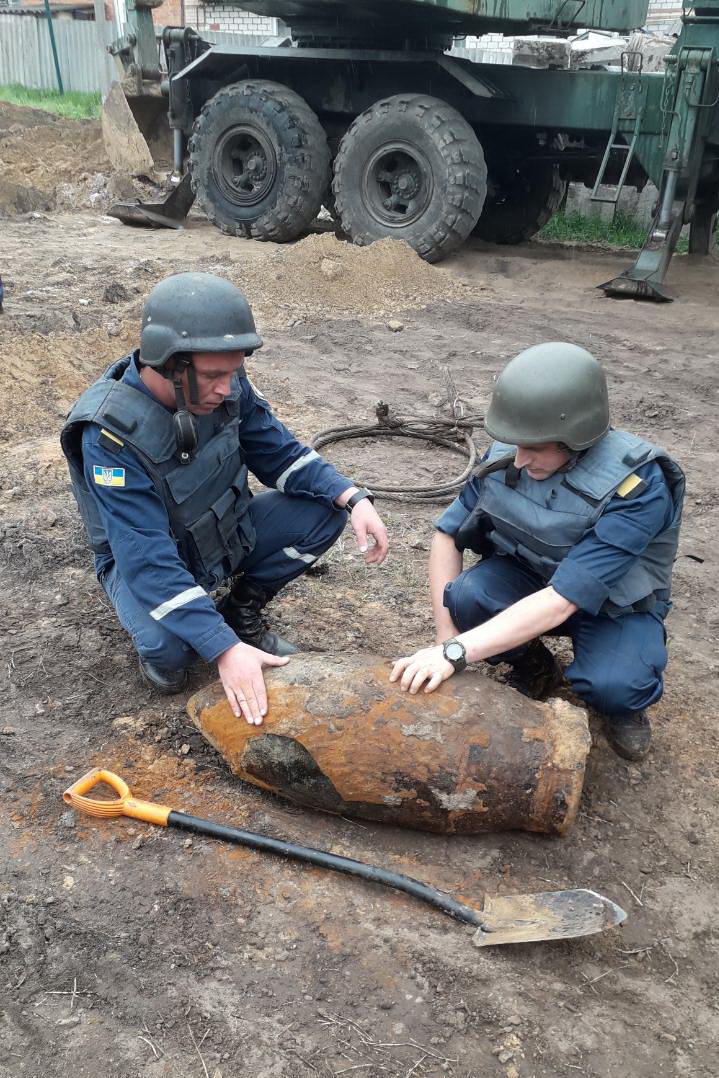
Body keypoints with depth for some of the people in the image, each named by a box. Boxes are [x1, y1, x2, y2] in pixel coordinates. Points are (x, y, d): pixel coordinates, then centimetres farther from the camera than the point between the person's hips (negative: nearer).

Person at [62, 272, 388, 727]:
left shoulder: (225, 386, -18)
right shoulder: (110, 433, -33)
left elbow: (281, 454, -6)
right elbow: (149, 561, -36)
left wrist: (354, 497, -24)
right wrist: (225, 649, -41)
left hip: (226, 531, 6)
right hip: (145, 558, -5)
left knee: (325, 509, -13)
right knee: (171, 647, -36)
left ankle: (242, 611, 7)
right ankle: (155, 644, 4)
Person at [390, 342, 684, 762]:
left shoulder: (637, 487, -32)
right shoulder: (507, 455, -19)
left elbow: (561, 601, -38)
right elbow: (448, 534, -9)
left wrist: (456, 652, -41)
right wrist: (446, 638, -16)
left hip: (614, 603, -3)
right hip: (528, 575, 4)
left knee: (612, 687, -33)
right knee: (466, 595, -28)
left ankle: (622, 700, 6)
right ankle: (532, 664, 4)